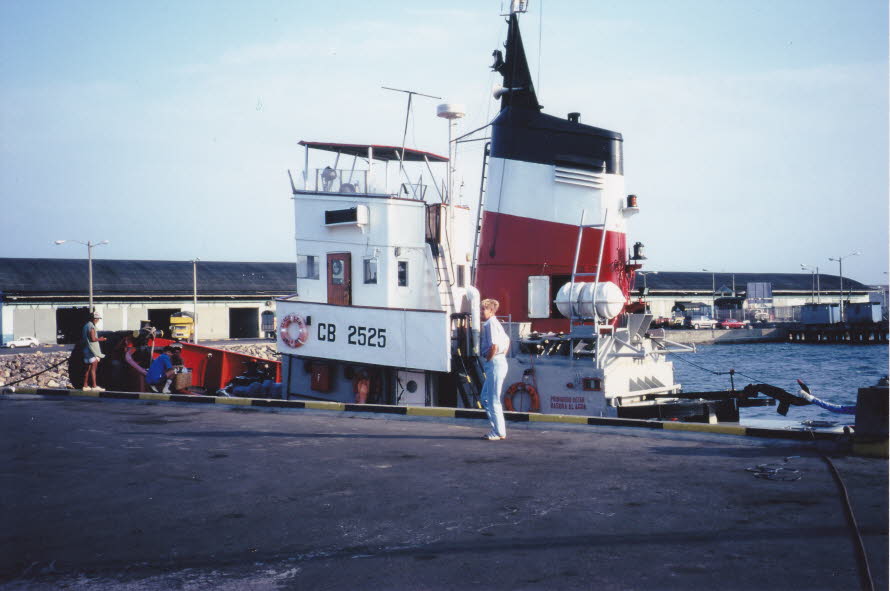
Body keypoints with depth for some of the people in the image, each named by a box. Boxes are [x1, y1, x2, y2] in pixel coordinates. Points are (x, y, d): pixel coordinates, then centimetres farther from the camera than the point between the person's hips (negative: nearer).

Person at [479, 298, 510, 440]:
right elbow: (507, 340, 28)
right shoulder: (496, 323, 16)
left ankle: (499, 432, 3)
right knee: (485, 398, 15)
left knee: (493, 400, -3)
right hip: (500, 361, 10)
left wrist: (488, 360, -12)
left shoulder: (490, 324, -14)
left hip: (494, 363, -10)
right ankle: (496, 428, 18)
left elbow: (494, 345, -24)